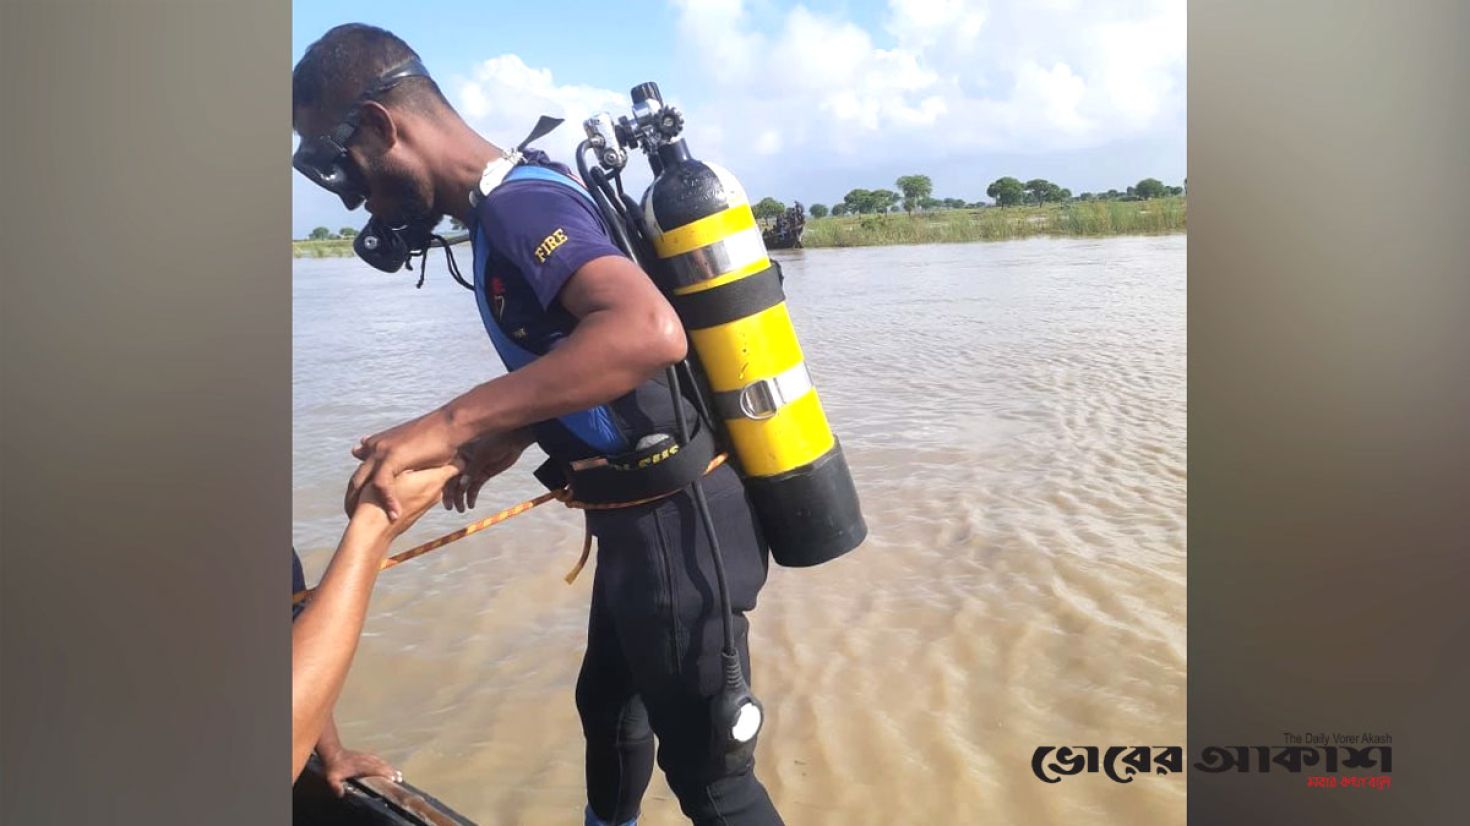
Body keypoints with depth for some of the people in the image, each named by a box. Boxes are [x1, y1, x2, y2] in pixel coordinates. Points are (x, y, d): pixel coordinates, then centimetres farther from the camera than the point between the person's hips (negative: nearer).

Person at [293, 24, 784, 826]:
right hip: (647, 515, 10)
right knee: (607, 704, 30)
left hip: (673, 525, -10)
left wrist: (452, 421, -38)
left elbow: (648, 333, -42)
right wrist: (510, 439, 19)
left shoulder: (519, 205, -23)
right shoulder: (524, 195, 8)